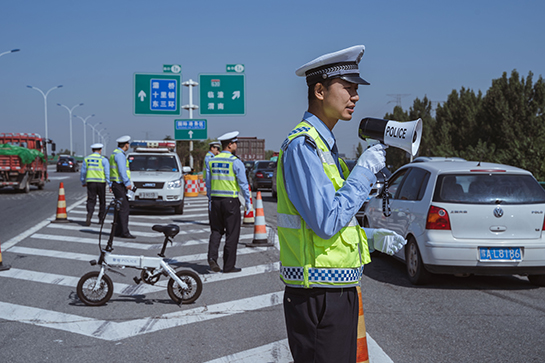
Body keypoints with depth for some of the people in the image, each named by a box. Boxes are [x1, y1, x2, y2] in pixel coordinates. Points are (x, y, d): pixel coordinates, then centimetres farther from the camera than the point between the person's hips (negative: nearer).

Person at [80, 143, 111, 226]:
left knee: (91, 201, 0)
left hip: (90, 182, 2)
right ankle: (101, 218, 20)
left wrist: (83, 182, 25)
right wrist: (110, 184, -5)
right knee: (102, 201, 13)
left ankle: (89, 215, -24)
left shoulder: (87, 159, 6)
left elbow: (83, 172, 12)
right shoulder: (103, 160, -4)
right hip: (101, 182, -2)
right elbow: (108, 173, -7)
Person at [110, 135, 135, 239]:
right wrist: (127, 183, -18)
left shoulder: (115, 153, 19)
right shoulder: (120, 155, -13)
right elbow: (122, 171, -20)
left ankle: (118, 231, 11)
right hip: (119, 184, -10)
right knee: (124, 208, -12)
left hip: (116, 184, 10)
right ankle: (124, 232, -14)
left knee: (123, 208, 10)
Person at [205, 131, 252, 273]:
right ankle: (229, 266, 7)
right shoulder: (236, 162, -10)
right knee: (232, 233, 3)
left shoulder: (211, 161, 7)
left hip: (215, 199, 5)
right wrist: (248, 201, 1)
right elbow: (243, 183, -9)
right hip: (231, 201, -5)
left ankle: (212, 257, -6)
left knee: (216, 231, 14)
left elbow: (208, 183, 11)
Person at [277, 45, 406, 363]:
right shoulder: (303, 145, -16)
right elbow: (326, 223, -25)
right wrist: (364, 171, -17)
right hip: (317, 297, -10)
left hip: (338, 291, 10)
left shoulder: (325, 145, 16)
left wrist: (371, 238, 11)